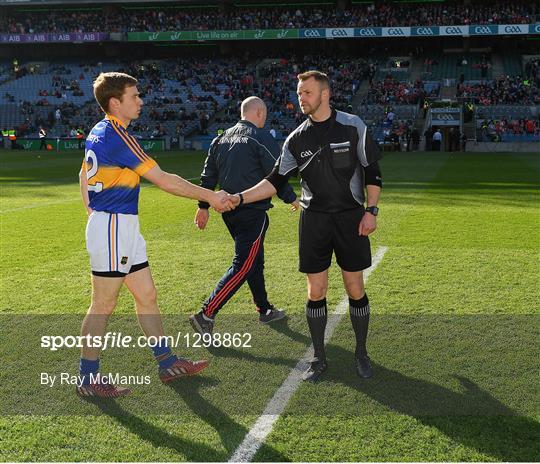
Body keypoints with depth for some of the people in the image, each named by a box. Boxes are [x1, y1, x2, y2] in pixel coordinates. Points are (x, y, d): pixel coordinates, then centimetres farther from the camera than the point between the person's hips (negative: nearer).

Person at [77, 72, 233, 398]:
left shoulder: (99, 133, 12)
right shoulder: (116, 135, -18)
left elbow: (84, 175, 22)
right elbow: (162, 180, -20)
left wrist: (94, 216, 25)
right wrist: (210, 196, -14)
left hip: (124, 227, 10)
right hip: (113, 227, -10)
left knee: (147, 295, 13)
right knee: (104, 306, -1)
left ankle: (167, 363, 23)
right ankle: (89, 379, 11)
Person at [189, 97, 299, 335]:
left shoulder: (222, 138, 13)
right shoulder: (261, 137, -9)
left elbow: (208, 175, 15)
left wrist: (203, 206, 21)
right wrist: (292, 199, 4)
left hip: (228, 210, 8)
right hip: (252, 212, -8)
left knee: (255, 261, 20)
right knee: (243, 266, -6)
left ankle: (265, 310, 31)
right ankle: (206, 314, -12)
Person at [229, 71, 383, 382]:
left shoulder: (353, 126, -3)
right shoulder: (297, 139, 4)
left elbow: (372, 172, 0)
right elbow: (276, 181, 4)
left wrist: (371, 211, -8)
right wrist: (239, 198, -7)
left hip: (351, 218, -2)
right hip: (314, 220, 2)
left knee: (355, 289, 3)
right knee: (316, 292, 3)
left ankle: (362, 353, 23)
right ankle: (319, 358, 18)